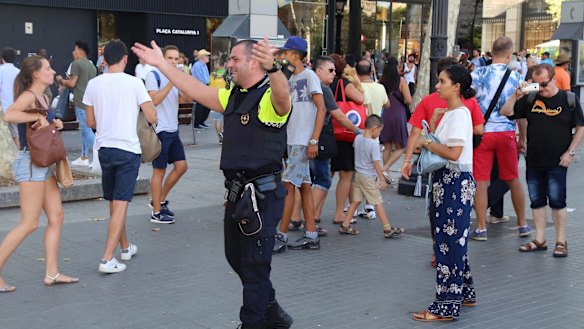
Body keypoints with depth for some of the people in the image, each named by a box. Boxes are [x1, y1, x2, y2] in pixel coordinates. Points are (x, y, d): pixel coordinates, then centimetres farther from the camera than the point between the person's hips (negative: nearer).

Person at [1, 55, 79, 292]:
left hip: (44, 163, 10)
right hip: (30, 162, -10)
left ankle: (51, 273, 13)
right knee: (29, 224, -7)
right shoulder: (28, 96, -14)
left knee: (56, 217, 8)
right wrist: (38, 117, -25)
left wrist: (54, 123, 9)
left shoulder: (43, 97, 13)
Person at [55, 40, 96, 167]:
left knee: (86, 130, -9)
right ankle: (84, 157, 20)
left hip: (81, 102, -9)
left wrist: (61, 80, 8)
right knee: (85, 129, 15)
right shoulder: (92, 66, 18)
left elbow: (72, 83, -11)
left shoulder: (77, 63, -7)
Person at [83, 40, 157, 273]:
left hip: (104, 148, 4)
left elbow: (91, 122, 8)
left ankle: (125, 247, 34)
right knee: (120, 204, -4)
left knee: (114, 203, 18)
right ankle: (108, 259, -10)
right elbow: (152, 118, -10)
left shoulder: (94, 84, 1)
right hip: (128, 150, -4)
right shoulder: (134, 83, -9)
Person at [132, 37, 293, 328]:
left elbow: (282, 95, -39)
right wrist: (161, 64, 21)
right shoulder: (233, 97, 14)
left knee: (254, 263, -1)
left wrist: (272, 68, -60)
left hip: (263, 193, -10)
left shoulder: (269, 97, -15)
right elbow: (196, 91, 21)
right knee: (236, 257, 20)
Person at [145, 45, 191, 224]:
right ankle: (156, 212, 6)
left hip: (173, 130, 8)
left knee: (181, 166, 8)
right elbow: (154, 100, -20)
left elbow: (187, 99, 6)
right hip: (160, 130, -8)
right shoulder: (154, 75, -9)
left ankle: (160, 200, 23)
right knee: (159, 170, -2)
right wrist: (171, 83, -22)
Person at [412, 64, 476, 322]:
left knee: (449, 241, -6)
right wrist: (433, 121, 3)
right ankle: (464, 294, 29)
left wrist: (426, 142, -12)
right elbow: (438, 143, 13)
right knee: (454, 241, 17)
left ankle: (446, 307, -1)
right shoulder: (448, 113, 15)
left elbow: (453, 153, -23)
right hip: (445, 180, 10)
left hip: (457, 182, -10)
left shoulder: (460, 114, -15)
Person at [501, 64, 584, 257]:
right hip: (534, 161, 4)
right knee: (537, 201, 10)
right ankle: (540, 240, 20)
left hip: (557, 162, -4)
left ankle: (561, 242, 9)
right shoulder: (531, 99, 4)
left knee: (557, 202, -2)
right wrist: (517, 95, -11)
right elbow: (506, 113, 2)